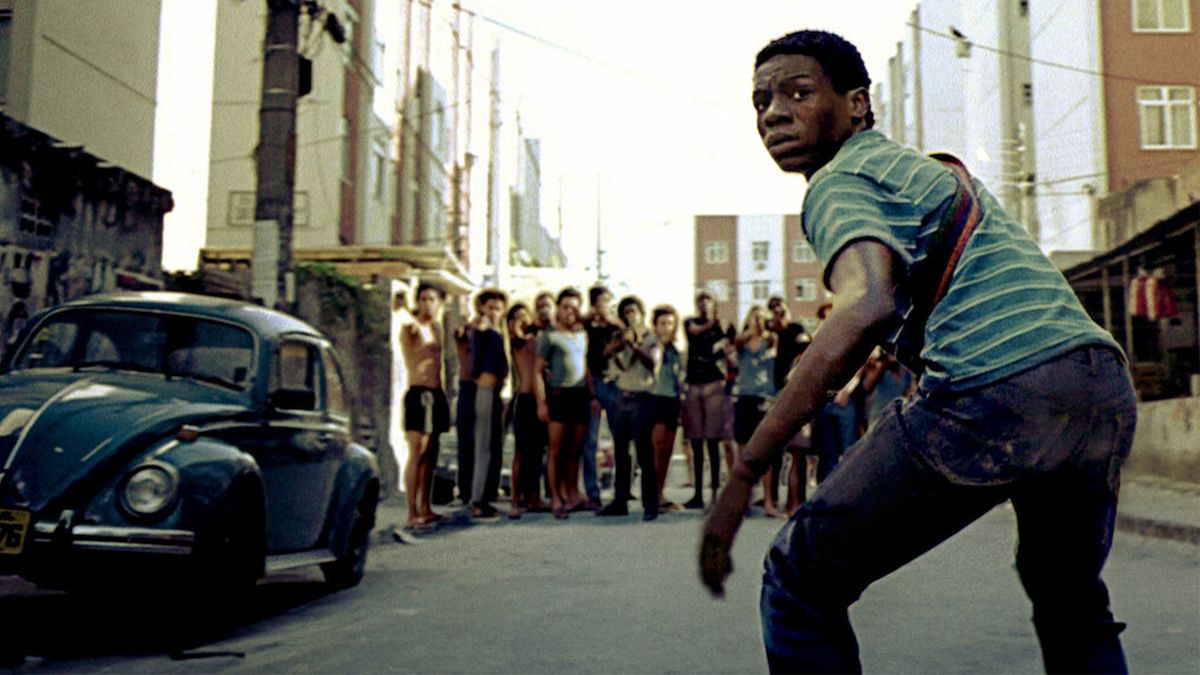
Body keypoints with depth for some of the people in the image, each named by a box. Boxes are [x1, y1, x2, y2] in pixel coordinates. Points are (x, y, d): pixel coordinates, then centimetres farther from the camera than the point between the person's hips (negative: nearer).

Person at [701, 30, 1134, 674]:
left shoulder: (838, 180, 1)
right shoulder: (936, 168, 30)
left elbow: (868, 306, -20)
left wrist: (745, 470, -21)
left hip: (998, 394, -9)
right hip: (1111, 392, 9)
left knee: (800, 580, 7)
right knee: (1073, 611, 32)